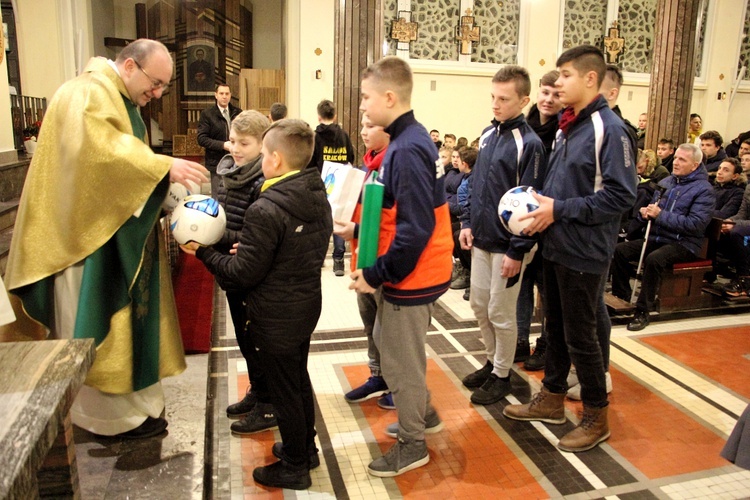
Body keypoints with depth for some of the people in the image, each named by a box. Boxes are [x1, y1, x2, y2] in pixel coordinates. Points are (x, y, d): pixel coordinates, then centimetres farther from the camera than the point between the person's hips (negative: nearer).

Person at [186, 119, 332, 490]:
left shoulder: (266, 210, -26)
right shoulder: (319, 198, 0)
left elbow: (243, 274, -21)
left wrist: (203, 252, -8)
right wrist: (248, 247, 11)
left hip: (275, 318, -8)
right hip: (306, 307, 8)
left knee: (284, 392, 9)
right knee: (299, 380, 24)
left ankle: (293, 467, 27)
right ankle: (306, 449, 42)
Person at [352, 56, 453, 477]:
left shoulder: (406, 150, -23)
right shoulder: (410, 139, 7)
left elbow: (415, 230, -26)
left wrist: (376, 275, -19)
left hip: (411, 276, -10)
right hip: (413, 271, 10)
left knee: (401, 361, 7)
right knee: (389, 342, 25)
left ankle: (412, 445, 28)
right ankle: (424, 414, 43)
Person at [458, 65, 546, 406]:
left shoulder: (529, 144, -14)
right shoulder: (488, 134, 8)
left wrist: (517, 251, -18)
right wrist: (467, 223, 7)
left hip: (507, 245, -7)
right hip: (481, 239, 7)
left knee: (501, 313, 5)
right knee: (479, 306, 16)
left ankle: (502, 375, 24)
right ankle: (492, 361, 36)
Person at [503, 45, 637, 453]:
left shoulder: (609, 129, -15)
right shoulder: (566, 126, 10)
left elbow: (621, 195, -21)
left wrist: (560, 209, -20)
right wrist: (541, 206, -1)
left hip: (584, 253, -8)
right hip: (555, 247, 8)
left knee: (580, 336, 4)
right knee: (555, 327, 18)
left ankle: (596, 418, 23)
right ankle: (552, 398, 36)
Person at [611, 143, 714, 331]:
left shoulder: (703, 189, -6)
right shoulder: (666, 182, 14)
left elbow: (696, 224, -17)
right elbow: (651, 207, 21)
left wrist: (660, 215, -20)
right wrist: (645, 211, -5)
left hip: (683, 243, -6)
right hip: (656, 238, 6)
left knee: (653, 259, -35)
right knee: (620, 250, -17)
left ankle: (643, 311, -24)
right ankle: (622, 297, -9)